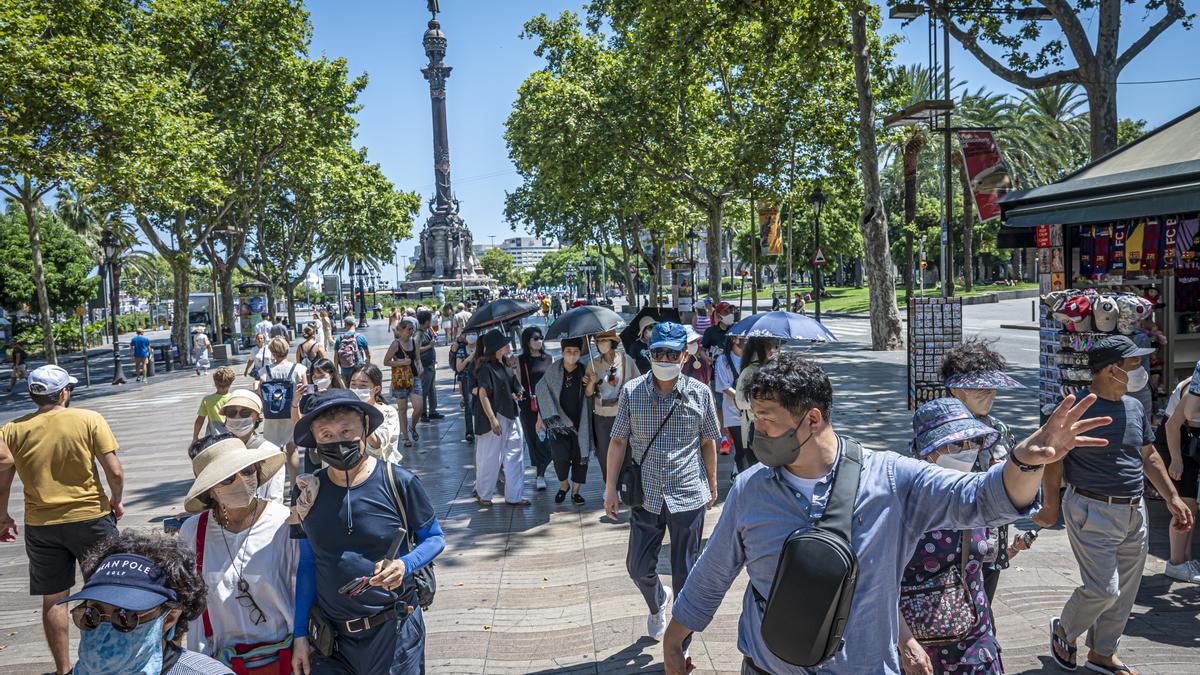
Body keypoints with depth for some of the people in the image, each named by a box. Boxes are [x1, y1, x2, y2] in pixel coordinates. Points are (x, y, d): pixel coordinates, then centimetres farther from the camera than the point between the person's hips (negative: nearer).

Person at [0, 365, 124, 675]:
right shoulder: (89, 420, -10)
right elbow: (115, 471, -13)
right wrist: (116, 501, 5)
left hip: (40, 525, 2)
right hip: (91, 518, -2)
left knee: (53, 599, 14)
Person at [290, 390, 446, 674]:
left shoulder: (400, 482, -12)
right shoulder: (310, 491, -2)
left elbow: (435, 538, -1)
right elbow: (307, 563, 6)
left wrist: (404, 565, -21)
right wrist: (300, 634, 5)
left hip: (394, 633, -2)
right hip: (331, 636, 3)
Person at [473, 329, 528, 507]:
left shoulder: (505, 366, 10)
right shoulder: (486, 368, -14)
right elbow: (483, 394, -18)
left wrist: (514, 394, -2)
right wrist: (492, 419, -22)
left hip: (509, 416, 8)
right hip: (494, 416, -8)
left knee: (515, 455, 9)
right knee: (490, 457, 4)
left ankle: (514, 496, 18)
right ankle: (483, 494, 23)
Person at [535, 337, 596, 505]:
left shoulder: (583, 370, -4)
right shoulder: (553, 370, -6)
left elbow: (588, 394, -4)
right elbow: (542, 394, 1)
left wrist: (591, 383, -25)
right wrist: (541, 417, 0)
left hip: (579, 422, 1)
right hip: (558, 420, -1)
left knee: (580, 456, 4)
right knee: (560, 456, -10)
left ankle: (575, 491, 21)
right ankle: (563, 485, 18)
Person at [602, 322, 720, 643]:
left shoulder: (699, 393, -4)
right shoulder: (632, 391, -4)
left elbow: (708, 442, 7)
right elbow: (618, 441, 0)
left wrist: (712, 484, 14)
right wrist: (611, 488, -1)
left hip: (689, 496, -1)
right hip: (646, 496, 1)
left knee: (685, 575, 10)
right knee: (638, 568, 8)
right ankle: (657, 603, 44)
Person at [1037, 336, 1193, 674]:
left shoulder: (1134, 407, 9)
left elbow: (1149, 456, 19)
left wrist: (1172, 497, 14)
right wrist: (1051, 507, -10)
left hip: (1134, 512, 8)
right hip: (1092, 512, -8)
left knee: (1125, 592, 14)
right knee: (1103, 588, -9)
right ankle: (1063, 631, 19)